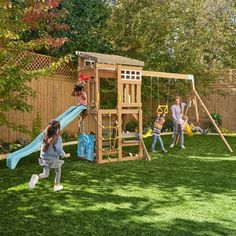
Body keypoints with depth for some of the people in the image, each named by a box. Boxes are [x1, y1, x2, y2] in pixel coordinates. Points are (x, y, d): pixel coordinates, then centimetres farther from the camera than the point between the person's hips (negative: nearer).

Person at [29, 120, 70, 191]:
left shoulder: (46, 136, 0)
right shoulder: (57, 138, -19)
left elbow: (43, 147, 7)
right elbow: (59, 149, -21)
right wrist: (65, 155, -5)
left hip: (44, 158, 5)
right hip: (53, 159, -5)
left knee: (45, 174, 14)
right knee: (58, 171, 22)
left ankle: (36, 177, -16)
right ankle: (57, 186, 34)